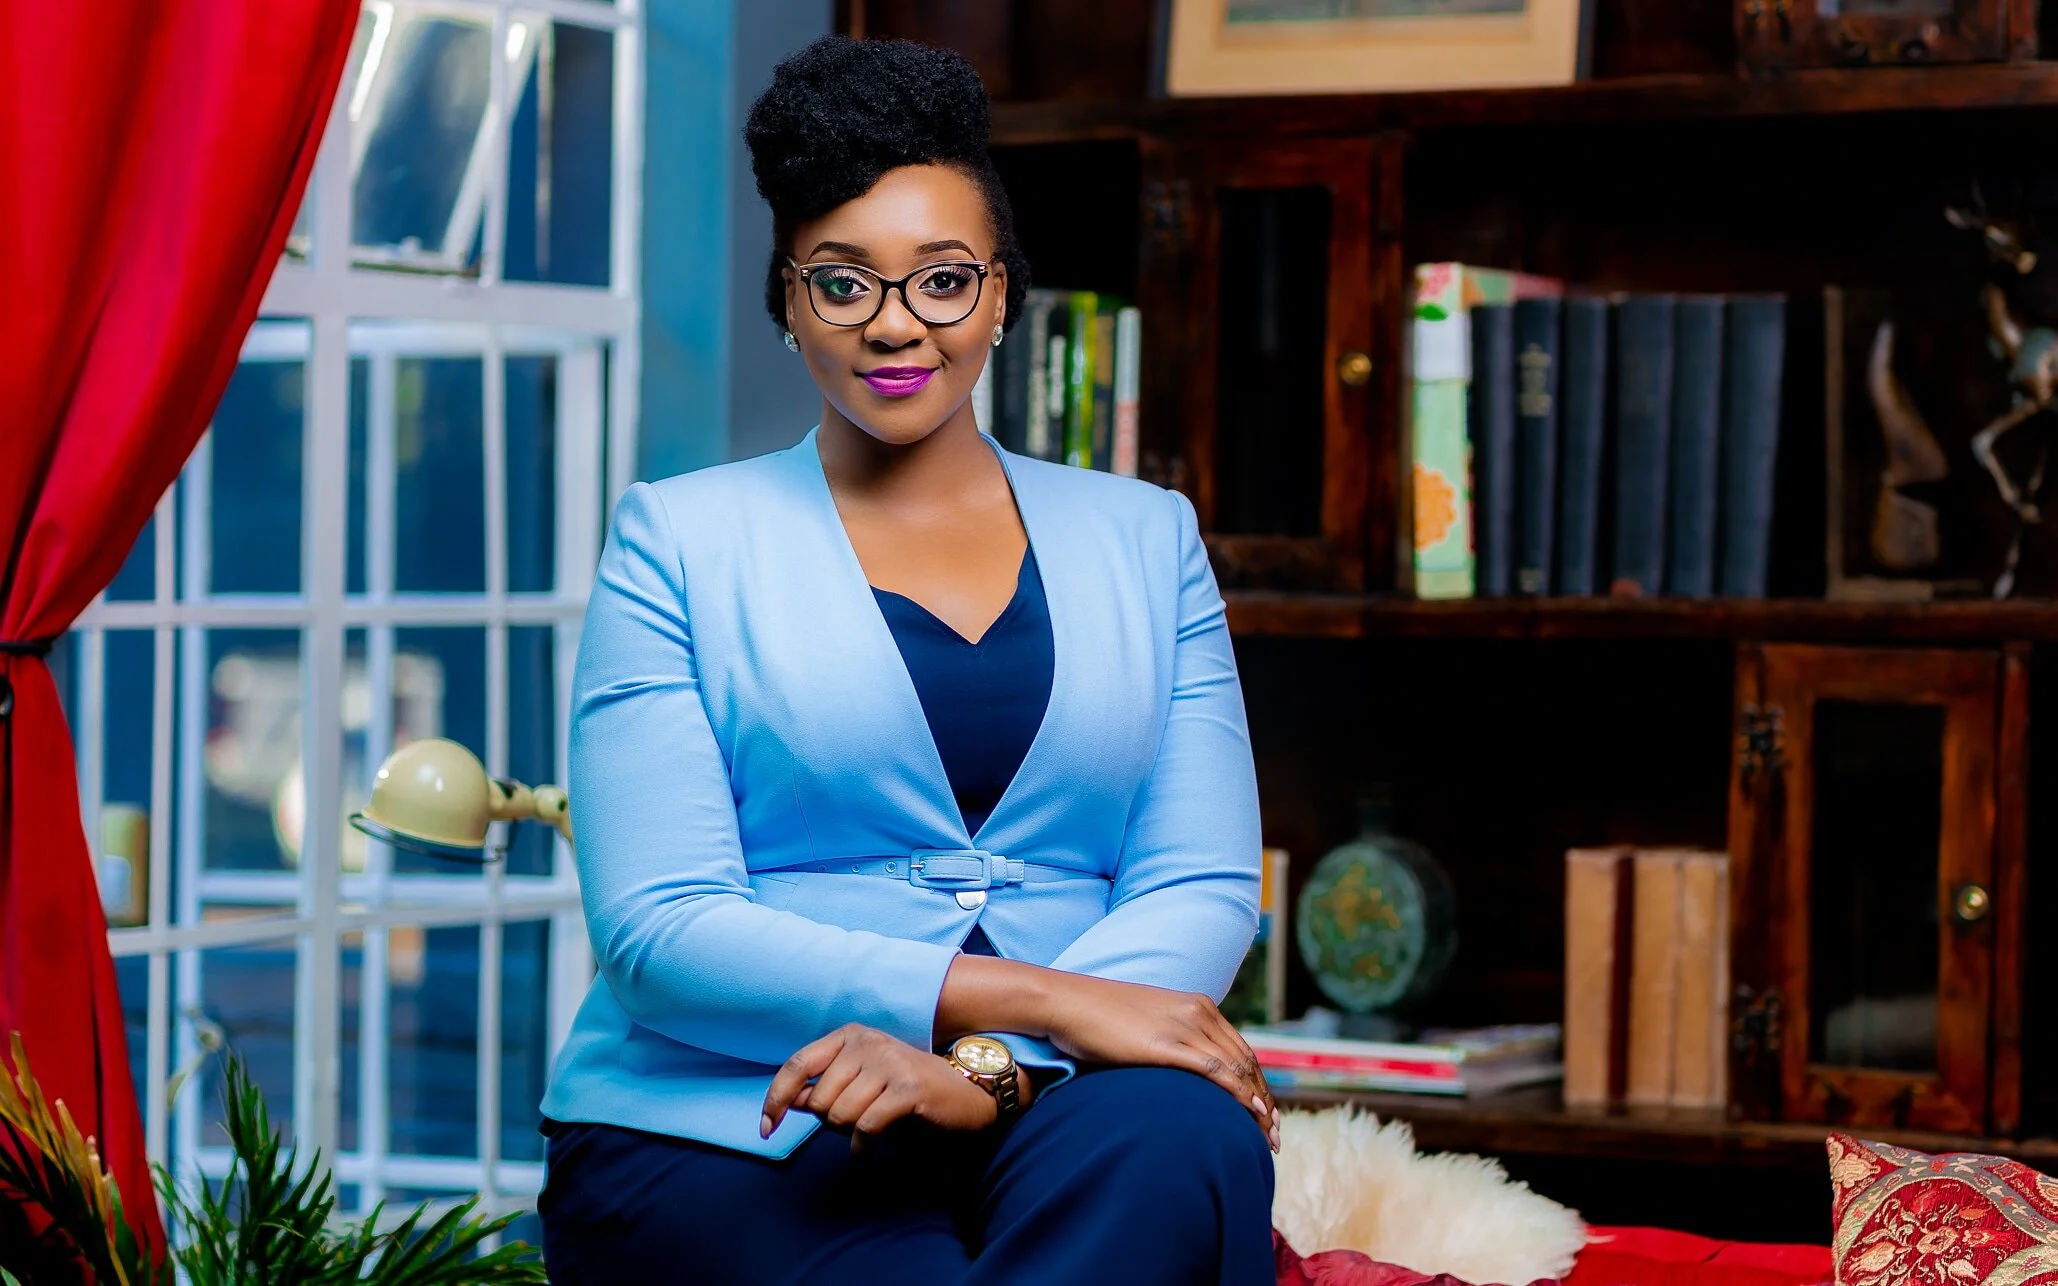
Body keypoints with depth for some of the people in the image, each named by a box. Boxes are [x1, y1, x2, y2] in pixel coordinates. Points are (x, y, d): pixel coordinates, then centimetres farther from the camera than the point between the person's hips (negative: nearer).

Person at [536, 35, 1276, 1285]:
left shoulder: (1145, 539, 16)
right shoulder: (679, 540, 7)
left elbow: (1203, 889, 5)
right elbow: (662, 931, -5)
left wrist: (992, 1067, -16)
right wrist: (1042, 997, -15)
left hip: (1047, 1106, 3)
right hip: (719, 1136, -3)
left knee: (1180, 1136, -33)